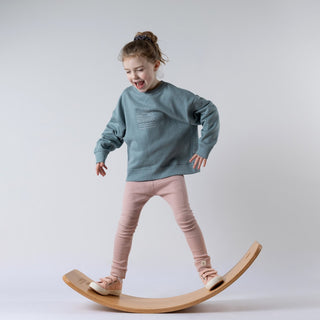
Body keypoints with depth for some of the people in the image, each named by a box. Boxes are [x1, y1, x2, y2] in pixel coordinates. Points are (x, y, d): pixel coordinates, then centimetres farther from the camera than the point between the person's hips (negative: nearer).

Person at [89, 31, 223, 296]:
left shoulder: (172, 95, -9)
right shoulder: (127, 97, 5)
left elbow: (208, 111, -6)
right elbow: (115, 128, 18)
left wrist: (203, 147, -7)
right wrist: (101, 152, 9)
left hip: (170, 172, -4)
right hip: (137, 175, 4)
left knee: (185, 219, -6)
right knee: (126, 225, 6)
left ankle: (205, 269, 12)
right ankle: (116, 279, 19)